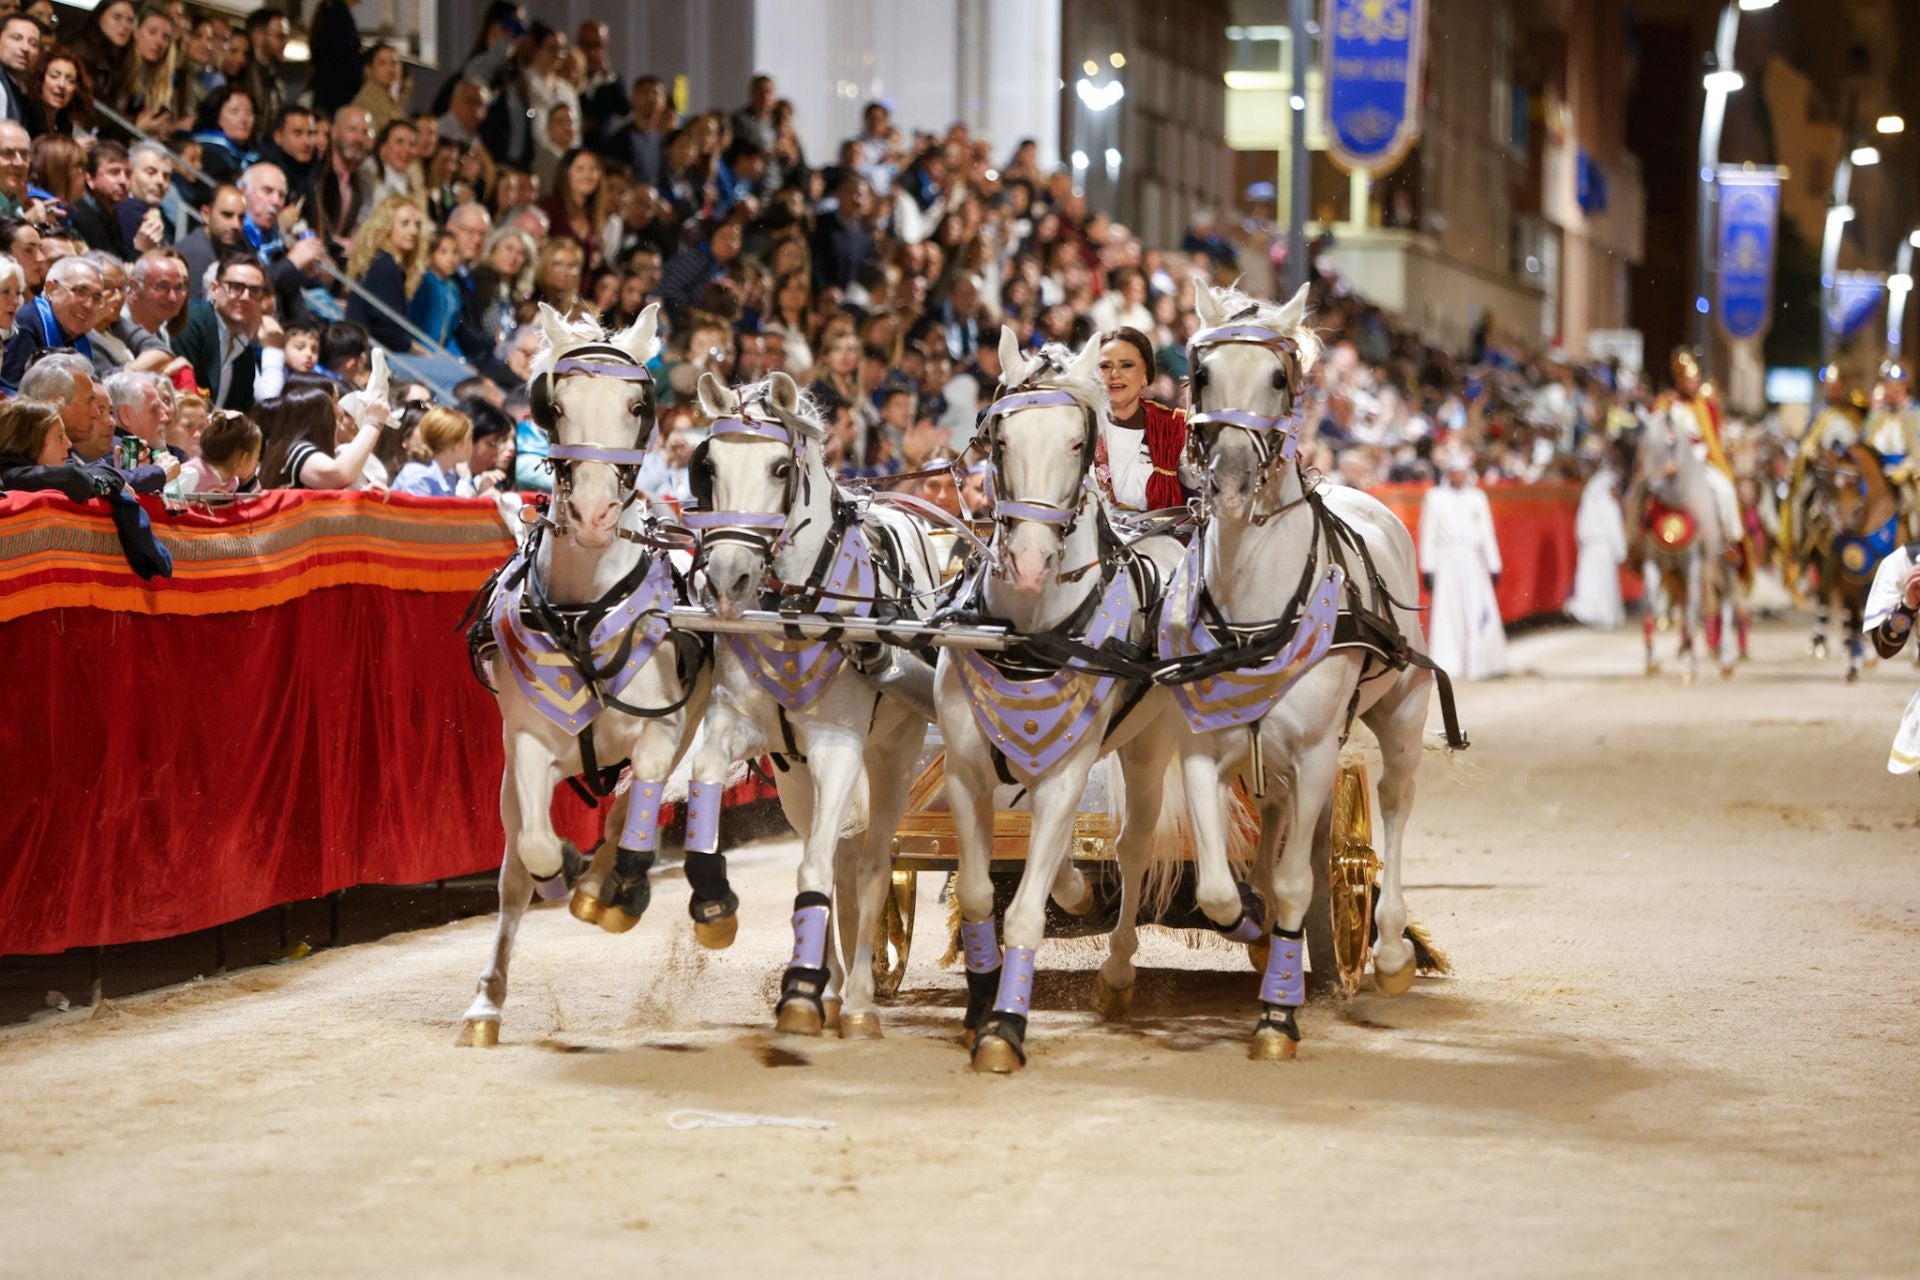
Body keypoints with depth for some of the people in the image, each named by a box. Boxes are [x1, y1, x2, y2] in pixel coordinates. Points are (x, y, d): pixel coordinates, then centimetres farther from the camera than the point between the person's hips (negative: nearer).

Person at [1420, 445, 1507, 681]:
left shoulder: (1477, 497, 11)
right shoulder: (1435, 498, 3)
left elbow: (1487, 533, 12)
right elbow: (1427, 535, 1)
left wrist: (1494, 566, 8)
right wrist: (1427, 568, -4)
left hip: (1473, 563, 2)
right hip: (1446, 562, -2)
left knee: (1480, 614, -4)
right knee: (1447, 615, -5)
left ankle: (1481, 663, 0)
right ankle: (1446, 665, -3)